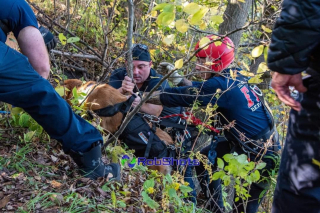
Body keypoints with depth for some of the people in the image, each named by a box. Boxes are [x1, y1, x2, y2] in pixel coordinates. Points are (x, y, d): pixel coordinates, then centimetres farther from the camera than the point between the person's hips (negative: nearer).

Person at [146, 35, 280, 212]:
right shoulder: (232, 77, 1)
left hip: (260, 155, -9)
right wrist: (176, 76, 14)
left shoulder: (221, 85, -25)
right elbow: (199, 89, 17)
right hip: (245, 142, 9)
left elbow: (181, 96, -21)